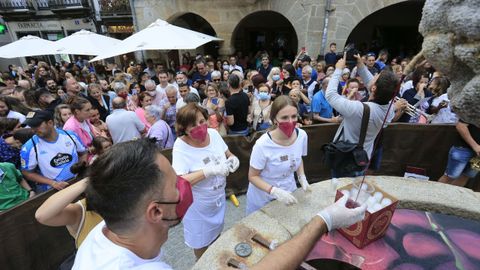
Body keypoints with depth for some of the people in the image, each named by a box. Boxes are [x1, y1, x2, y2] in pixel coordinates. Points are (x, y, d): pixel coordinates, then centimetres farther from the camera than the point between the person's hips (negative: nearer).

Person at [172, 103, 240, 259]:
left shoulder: (213, 133, -12)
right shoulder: (181, 146, -25)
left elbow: (228, 155, 2)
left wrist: (234, 159, -21)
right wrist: (210, 171, -41)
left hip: (219, 197, 5)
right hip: (198, 205, -5)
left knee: (217, 234, 29)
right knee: (201, 242, 21)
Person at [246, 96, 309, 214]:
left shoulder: (302, 135, -16)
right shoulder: (263, 144, -30)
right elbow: (253, 176, -18)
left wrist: (302, 177, -10)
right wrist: (275, 191, -31)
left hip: (288, 192, 4)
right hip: (263, 198, -4)